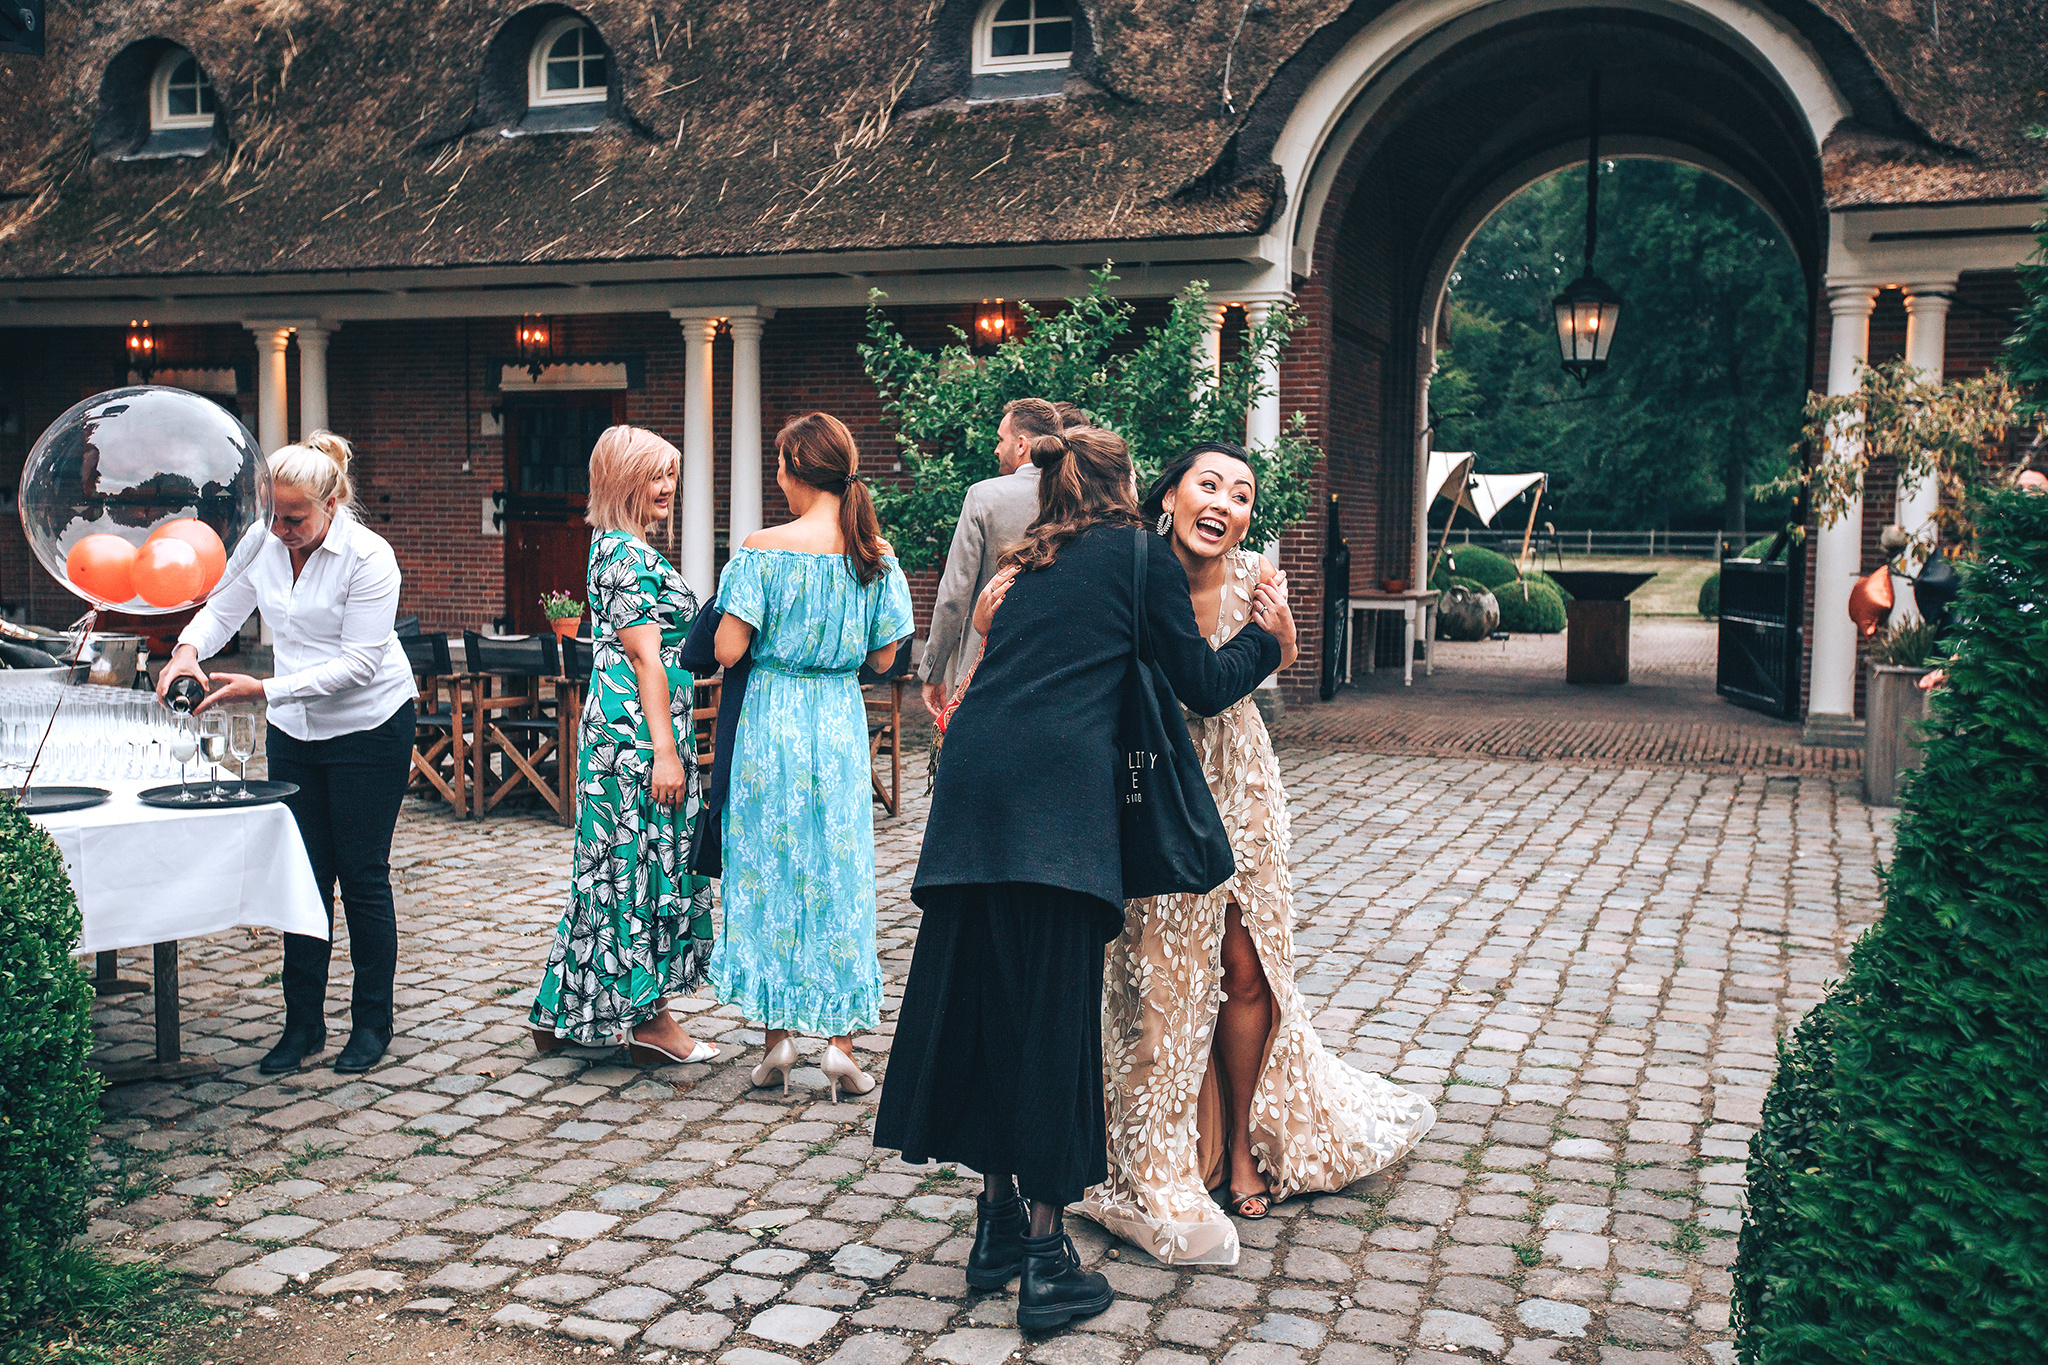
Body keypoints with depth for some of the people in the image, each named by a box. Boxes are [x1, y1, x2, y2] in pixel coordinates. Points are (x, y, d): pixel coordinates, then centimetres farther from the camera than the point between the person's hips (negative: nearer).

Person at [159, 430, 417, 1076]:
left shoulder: (369, 557, -19)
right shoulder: (262, 543, -3)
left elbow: (359, 663, -22)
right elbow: (222, 609, 8)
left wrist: (265, 689, -28)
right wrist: (189, 648, -15)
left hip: (369, 728, -5)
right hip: (292, 732, 5)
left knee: (362, 876, 1)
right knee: (303, 876, 6)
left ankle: (372, 1023, 14)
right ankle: (303, 1025, 16)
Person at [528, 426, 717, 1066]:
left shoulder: (616, 547, 18)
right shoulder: (632, 555, -14)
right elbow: (645, 655, -19)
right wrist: (665, 750, -21)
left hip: (615, 726, 10)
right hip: (640, 730, -10)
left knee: (618, 865, 14)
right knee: (647, 865, -2)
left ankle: (565, 1012, 21)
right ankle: (648, 1019, 8)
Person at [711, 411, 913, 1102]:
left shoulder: (763, 549, -11)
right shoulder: (876, 554, -2)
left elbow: (727, 650, -12)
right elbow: (883, 658, 3)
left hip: (771, 721, -2)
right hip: (841, 725, 2)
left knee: (769, 870, 9)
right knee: (840, 876, 9)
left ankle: (778, 1034, 12)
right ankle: (841, 1039, 7)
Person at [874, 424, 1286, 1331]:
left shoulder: (1027, 567, 26)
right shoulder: (1140, 552, 9)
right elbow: (1202, 686, 10)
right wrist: (1263, 636, 27)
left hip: (972, 776, 6)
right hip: (1059, 790, -6)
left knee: (975, 994, 12)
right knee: (1053, 1010, -2)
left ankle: (998, 1221, 24)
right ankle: (1045, 1258, 3)